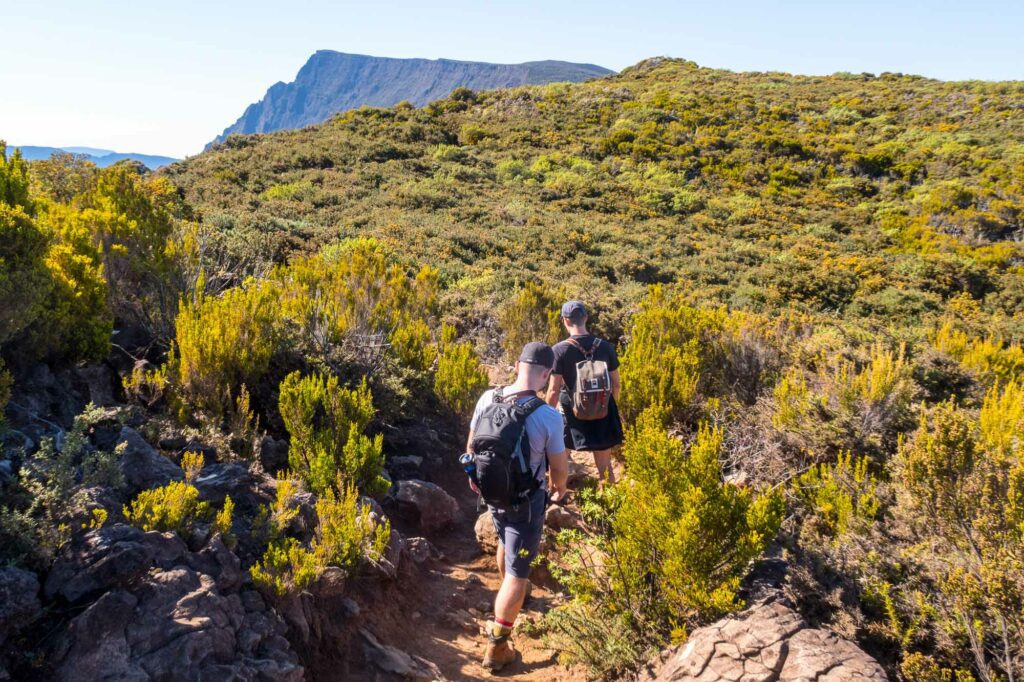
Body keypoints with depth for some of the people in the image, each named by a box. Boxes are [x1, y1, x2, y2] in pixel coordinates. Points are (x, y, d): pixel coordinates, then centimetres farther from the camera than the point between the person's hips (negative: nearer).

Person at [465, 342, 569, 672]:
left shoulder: (487, 399, -14)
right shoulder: (549, 417, -27)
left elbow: (472, 445, 2)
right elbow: (560, 468, -13)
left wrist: (474, 476, 22)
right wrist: (560, 487, 11)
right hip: (527, 500, -6)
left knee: (506, 543, 33)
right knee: (518, 572, 6)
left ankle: (509, 593, 59)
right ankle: (497, 647, 12)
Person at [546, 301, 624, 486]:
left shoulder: (560, 350, -15)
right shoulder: (605, 347, -5)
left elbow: (554, 391, -13)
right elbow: (616, 384, 3)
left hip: (572, 413, -2)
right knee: (604, 466, 14)